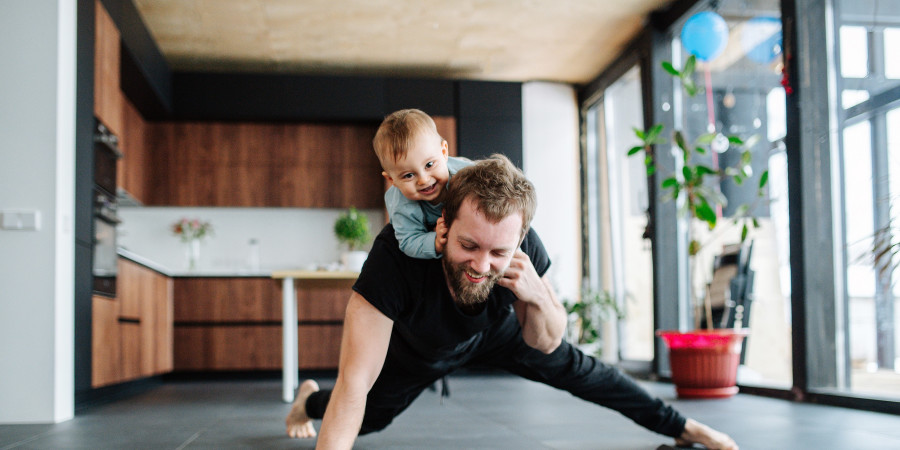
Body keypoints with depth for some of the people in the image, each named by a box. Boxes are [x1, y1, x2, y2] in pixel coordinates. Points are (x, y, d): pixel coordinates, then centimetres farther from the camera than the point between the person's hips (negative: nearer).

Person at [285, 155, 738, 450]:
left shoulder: (522, 246, -36)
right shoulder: (396, 254, -47)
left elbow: (546, 343, -20)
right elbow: (355, 380, -49)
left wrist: (536, 297, -42)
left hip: (493, 331, 2)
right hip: (415, 348, -2)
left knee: (574, 368, 0)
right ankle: (309, 398, 48)